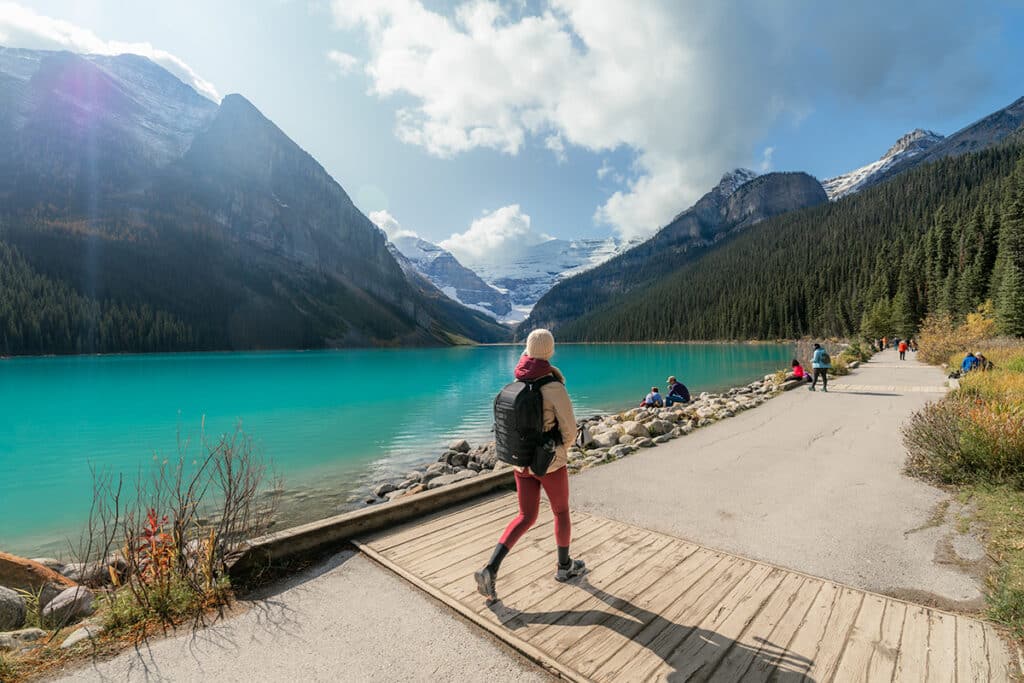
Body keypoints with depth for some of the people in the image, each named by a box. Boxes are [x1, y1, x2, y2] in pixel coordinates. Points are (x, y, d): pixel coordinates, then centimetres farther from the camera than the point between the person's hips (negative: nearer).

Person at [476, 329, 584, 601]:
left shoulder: (517, 384, -2)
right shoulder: (555, 388, -21)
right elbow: (569, 430, -14)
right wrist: (562, 445, 7)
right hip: (550, 461, -5)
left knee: (526, 517, 16)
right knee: (562, 511, 20)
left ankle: (490, 570, 5)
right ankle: (564, 566, 41)